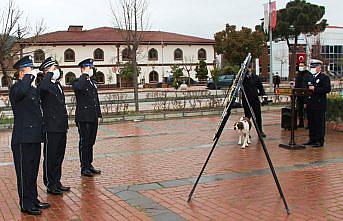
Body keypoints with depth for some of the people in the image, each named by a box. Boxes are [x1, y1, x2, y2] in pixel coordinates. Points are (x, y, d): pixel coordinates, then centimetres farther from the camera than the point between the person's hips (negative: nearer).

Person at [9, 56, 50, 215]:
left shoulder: (34, 89, 16)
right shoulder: (16, 87, -10)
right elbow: (20, 92, -36)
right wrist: (29, 77, -24)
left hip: (34, 138, 9)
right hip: (23, 139, -8)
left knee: (33, 171, 17)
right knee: (24, 172, 1)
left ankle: (33, 200, 28)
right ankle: (26, 205, 10)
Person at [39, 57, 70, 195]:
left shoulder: (58, 85, 15)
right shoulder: (45, 86, -11)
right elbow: (43, 87, -40)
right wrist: (50, 74, -24)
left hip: (61, 128, 8)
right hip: (51, 128, -8)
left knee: (59, 157, 15)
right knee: (50, 158, 2)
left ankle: (57, 183, 26)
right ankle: (50, 185, 13)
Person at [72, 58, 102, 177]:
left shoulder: (93, 82, 17)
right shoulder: (78, 82, -5)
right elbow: (78, 87, -32)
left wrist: (98, 114, 16)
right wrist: (85, 75, -20)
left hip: (93, 118, 7)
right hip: (83, 118, -7)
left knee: (91, 142, 12)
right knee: (84, 142, -1)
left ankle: (89, 165, 21)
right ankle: (84, 167, 6)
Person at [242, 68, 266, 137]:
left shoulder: (256, 77, 6)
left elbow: (260, 87, 10)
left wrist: (263, 95, -1)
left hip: (255, 99, 3)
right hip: (246, 100, -3)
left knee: (258, 116, 7)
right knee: (247, 116, 2)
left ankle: (260, 131, 19)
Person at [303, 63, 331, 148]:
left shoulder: (324, 77, -5)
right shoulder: (310, 77, 18)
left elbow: (327, 89, -17)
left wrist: (315, 89, -20)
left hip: (319, 105, -8)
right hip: (311, 105, 8)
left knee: (319, 123, -3)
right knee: (311, 123, 11)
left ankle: (319, 141, 3)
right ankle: (312, 139, 21)